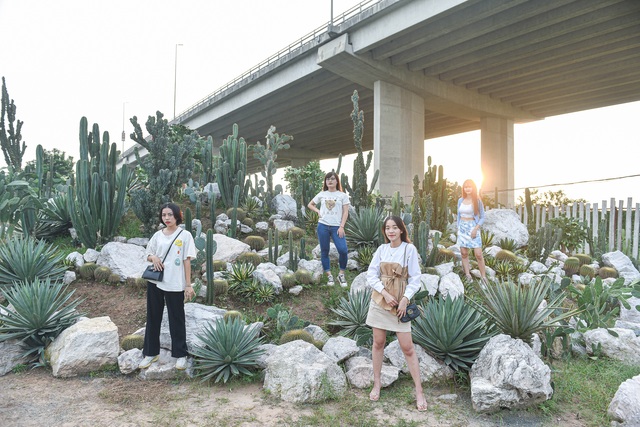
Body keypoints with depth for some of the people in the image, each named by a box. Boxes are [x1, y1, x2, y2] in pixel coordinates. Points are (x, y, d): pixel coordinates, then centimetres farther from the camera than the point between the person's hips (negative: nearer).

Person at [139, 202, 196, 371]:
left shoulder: (185, 235, -5)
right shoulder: (157, 235, 6)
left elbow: (187, 261, -5)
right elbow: (148, 255, 15)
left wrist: (188, 285, -8)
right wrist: (154, 257, -9)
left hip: (175, 284, -4)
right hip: (155, 282, 4)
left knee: (176, 319, 5)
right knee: (153, 318, 13)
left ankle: (180, 354, 18)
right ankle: (151, 353, 27)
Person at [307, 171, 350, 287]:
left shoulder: (342, 195, 4)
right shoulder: (322, 194, 10)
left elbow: (345, 212, 0)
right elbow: (310, 205, 22)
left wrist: (341, 227, -10)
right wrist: (318, 211, 3)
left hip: (336, 227, -2)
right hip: (323, 226, 2)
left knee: (343, 250, -15)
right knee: (324, 251, 5)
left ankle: (341, 274, 3)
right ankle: (329, 276, 16)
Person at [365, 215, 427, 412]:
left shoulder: (409, 249, -6)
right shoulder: (381, 249, 2)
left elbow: (415, 279, -5)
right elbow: (371, 274, 0)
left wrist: (405, 299, -13)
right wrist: (385, 293, -11)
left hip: (400, 301, -3)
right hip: (380, 298, 3)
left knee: (407, 347, -2)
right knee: (378, 343, 10)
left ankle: (419, 391, 8)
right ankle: (377, 383, 25)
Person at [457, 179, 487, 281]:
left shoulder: (477, 201, -3)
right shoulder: (460, 200, 7)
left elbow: (482, 217, -2)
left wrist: (476, 229, -13)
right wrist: (458, 229, 9)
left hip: (473, 227, -4)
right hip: (462, 228, 4)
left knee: (478, 254, -9)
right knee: (464, 253, 2)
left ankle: (484, 277, -1)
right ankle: (468, 275, 9)